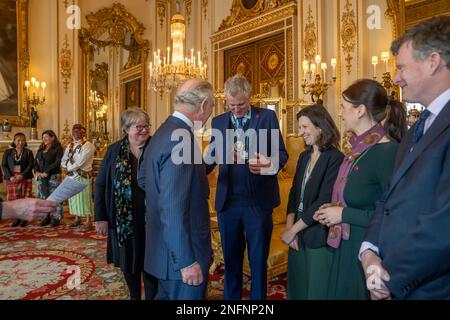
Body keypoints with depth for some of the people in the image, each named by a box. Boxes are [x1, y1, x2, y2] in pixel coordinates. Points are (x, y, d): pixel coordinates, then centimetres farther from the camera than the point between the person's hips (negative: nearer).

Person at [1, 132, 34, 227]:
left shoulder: (28, 152, 5)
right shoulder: (8, 152, 8)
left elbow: (31, 165, -3)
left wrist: (22, 175, -16)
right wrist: (10, 177, -11)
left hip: (25, 178, -2)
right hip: (11, 179, 2)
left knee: (25, 198, -3)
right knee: (13, 198, 2)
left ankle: (24, 218, 7)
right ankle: (17, 218, 13)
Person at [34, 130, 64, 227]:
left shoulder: (58, 149, -3)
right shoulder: (41, 149, 16)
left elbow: (57, 162, -12)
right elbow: (36, 162, 14)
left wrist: (46, 172, -17)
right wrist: (37, 172, -4)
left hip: (53, 176, -6)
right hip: (41, 177, 6)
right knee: (44, 197, 7)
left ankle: (56, 218, 3)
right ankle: (47, 217, 15)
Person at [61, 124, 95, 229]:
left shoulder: (87, 145, -9)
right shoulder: (70, 146, 14)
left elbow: (80, 161, -16)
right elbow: (64, 159, 12)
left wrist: (69, 169, -8)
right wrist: (65, 168, -8)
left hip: (82, 176, -7)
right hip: (71, 175, 7)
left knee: (84, 197, -4)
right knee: (74, 197, 12)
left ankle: (88, 221, 3)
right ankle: (77, 219, 23)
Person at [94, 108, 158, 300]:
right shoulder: (114, 151, 1)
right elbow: (100, 184, 4)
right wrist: (100, 217, -1)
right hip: (123, 219, 2)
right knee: (128, 262, 17)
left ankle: (152, 297, 28)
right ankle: (134, 296, 39)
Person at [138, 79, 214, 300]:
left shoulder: (163, 132, 6)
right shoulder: (181, 137, -23)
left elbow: (143, 179, 18)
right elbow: (173, 208, -27)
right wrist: (187, 261, -22)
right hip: (183, 253, -9)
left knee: (167, 295, 24)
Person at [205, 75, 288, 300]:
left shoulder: (267, 117, 0)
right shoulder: (218, 121, 9)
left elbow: (281, 153, -4)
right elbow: (213, 155, 7)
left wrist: (270, 164, -27)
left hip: (258, 202, -2)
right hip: (227, 202, 3)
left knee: (258, 260, 12)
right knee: (231, 259, 17)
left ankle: (258, 297, 33)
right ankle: (231, 297, 37)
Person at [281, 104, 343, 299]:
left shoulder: (335, 159, -14)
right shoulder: (304, 157, 9)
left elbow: (323, 202, -19)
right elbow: (294, 194, 9)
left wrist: (293, 230, -13)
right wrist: (289, 226, -5)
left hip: (319, 237, -6)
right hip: (298, 235, 7)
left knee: (317, 291, 11)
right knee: (297, 288, 19)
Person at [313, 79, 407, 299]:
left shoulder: (388, 151, -21)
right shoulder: (361, 147, 4)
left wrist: (344, 214, -18)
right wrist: (336, 208, 0)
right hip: (347, 249, 8)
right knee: (342, 293, 22)